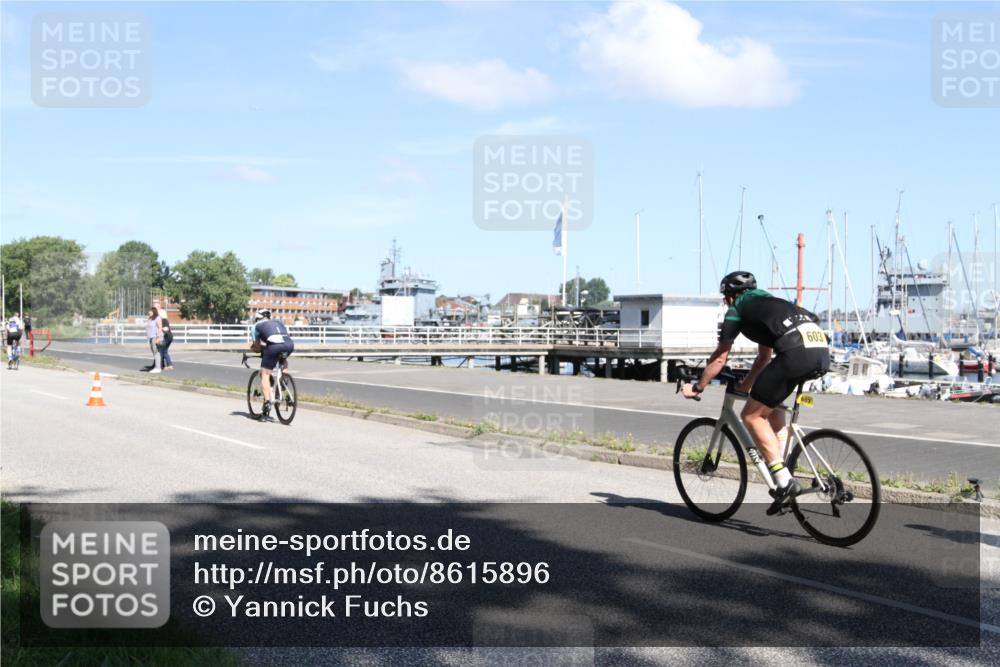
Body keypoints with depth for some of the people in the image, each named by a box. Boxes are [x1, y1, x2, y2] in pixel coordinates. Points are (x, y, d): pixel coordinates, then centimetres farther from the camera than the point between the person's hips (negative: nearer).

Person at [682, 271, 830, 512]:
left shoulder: (737, 309, 17)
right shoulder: (765, 304, 37)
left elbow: (719, 358, 19)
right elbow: (764, 358, 44)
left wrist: (697, 387, 30)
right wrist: (745, 387, 53)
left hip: (796, 352, -8)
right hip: (822, 349, 8)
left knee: (752, 415, 3)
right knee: (771, 402, 31)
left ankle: (784, 481, -5)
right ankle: (781, 457, 22)